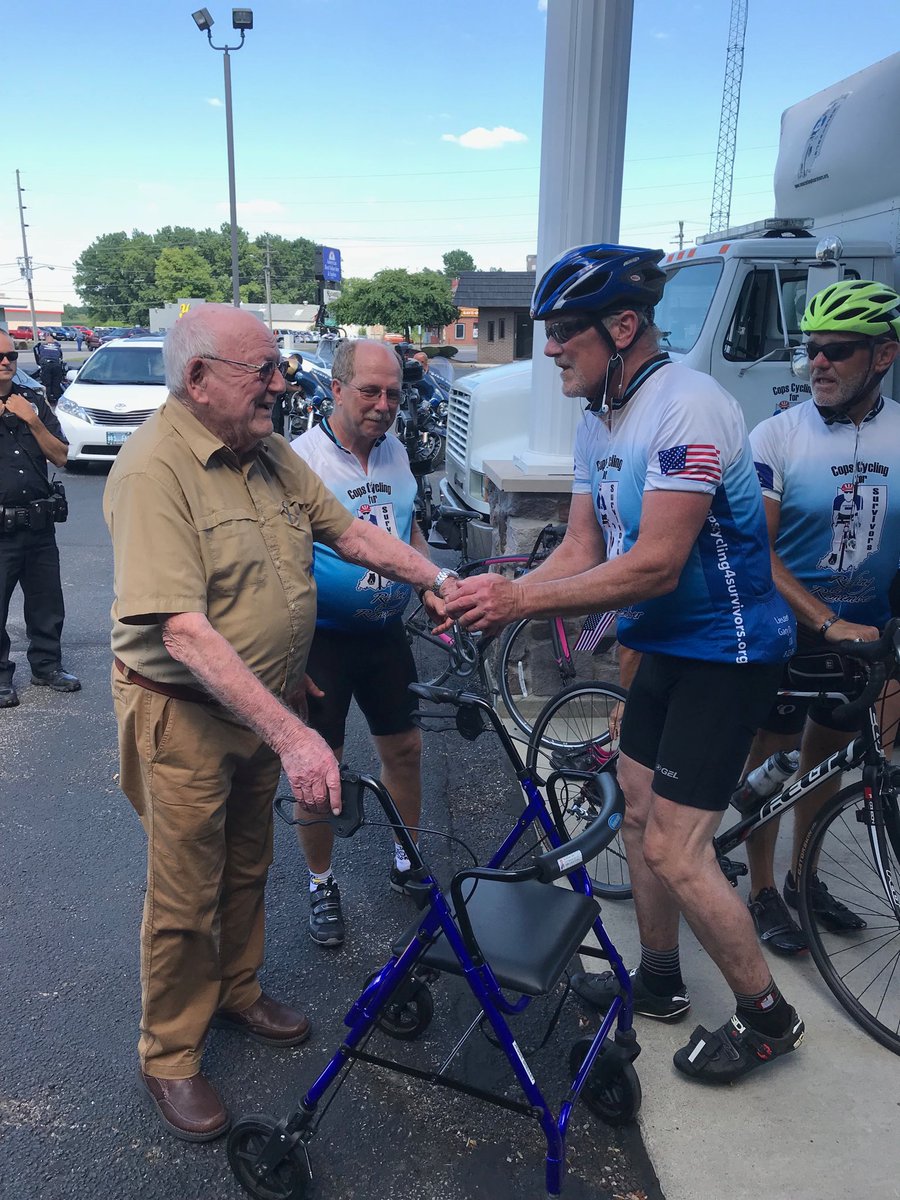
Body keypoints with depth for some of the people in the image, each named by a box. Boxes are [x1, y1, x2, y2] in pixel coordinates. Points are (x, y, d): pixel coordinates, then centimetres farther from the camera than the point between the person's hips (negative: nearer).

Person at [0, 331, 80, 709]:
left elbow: (60, 456, 4)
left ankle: (46, 666, 29)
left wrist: (33, 421, -9)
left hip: (39, 522, 4)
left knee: (47, 603, 13)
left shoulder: (33, 401, 8)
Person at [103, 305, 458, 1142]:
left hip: (265, 702, 7)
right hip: (185, 713, -7)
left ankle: (237, 992, 47)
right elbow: (185, 633, -32)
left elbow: (349, 531, 9)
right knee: (185, 896, 8)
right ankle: (168, 1058, 31)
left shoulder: (270, 455, 0)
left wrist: (441, 582, 0)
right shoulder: (153, 469, -25)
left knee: (247, 867, 23)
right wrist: (291, 735, -35)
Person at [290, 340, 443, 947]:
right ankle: (322, 884, 28)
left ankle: (407, 861, 36)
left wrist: (436, 587, 4)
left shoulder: (396, 453, 4)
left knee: (405, 747, 14)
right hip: (321, 638, -5)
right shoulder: (301, 458, -15)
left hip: (386, 632, 6)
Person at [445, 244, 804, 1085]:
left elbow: (655, 566, -29)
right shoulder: (599, 422, 5)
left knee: (673, 849, -6)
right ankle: (658, 981, 37)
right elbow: (580, 552, 3)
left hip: (725, 650, -9)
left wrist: (519, 599, -26)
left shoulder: (688, 408, -24)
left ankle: (765, 1015, 19)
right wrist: (497, 596, -12)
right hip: (665, 641, 9)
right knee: (639, 816, 16)